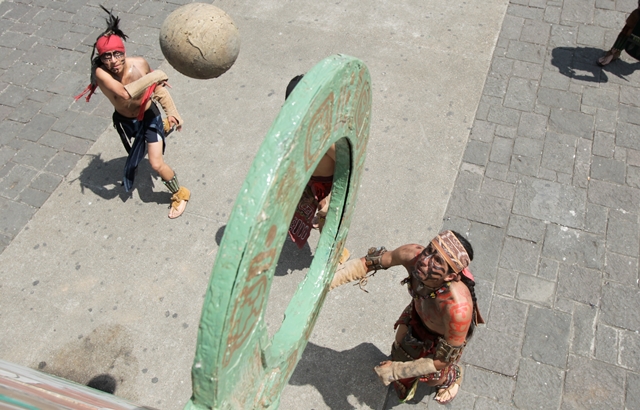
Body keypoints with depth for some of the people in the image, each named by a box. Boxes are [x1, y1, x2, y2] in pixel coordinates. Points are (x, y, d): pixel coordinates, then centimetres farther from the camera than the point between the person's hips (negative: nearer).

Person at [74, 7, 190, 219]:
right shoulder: (100, 72, -36)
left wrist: (172, 111, -5)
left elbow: (158, 88, -8)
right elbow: (125, 93, -54)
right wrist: (155, 75, -50)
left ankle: (180, 194, 20)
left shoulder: (139, 64, -29)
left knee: (157, 164, -8)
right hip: (125, 120, 2)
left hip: (149, 114, -2)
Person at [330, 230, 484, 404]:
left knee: (432, 376, 22)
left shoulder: (458, 309, -48)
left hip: (446, 334, -4)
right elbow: (369, 262, -22)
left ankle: (453, 376, 58)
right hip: (418, 312, 4)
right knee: (400, 353, 26)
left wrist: (396, 371, -24)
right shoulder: (412, 254, -40)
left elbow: (443, 360, -30)